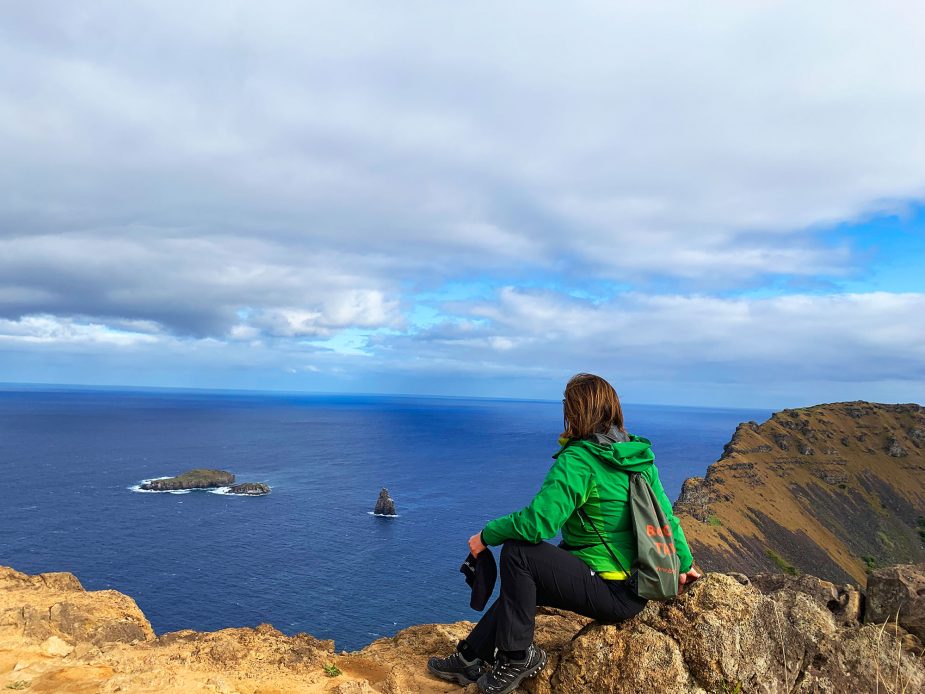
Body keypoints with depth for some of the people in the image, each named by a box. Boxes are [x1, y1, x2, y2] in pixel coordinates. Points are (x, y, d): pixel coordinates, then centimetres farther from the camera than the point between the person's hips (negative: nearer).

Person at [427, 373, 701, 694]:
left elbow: (537, 521, -24)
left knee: (517, 553, -11)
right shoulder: (641, 456, 6)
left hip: (612, 593, -9)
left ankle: (517, 655, 1)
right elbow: (666, 514, 13)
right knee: (521, 584, 15)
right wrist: (684, 563, 26)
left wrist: (486, 535, -8)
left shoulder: (577, 460, -19)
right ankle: (470, 658, 22)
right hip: (636, 589, 9)